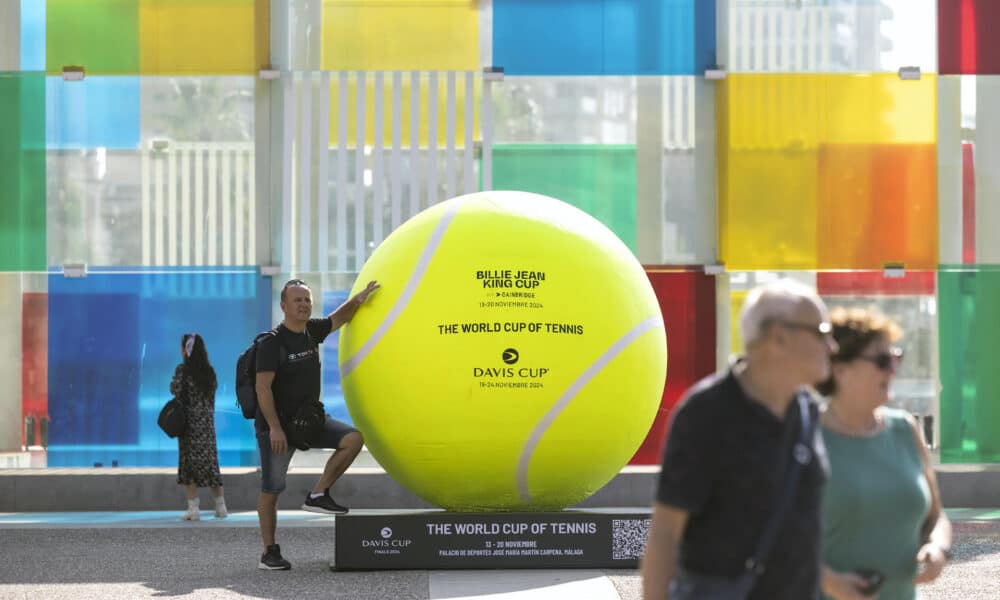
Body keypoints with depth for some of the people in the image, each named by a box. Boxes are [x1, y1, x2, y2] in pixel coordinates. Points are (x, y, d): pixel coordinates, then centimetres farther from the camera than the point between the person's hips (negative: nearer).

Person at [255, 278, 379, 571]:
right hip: (277, 425, -7)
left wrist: (357, 300, 5)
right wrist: (275, 428, -26)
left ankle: (318, 495, -2)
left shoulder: (311, 330, 4)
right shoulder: (272, 342, -17)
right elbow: (263, 387, -21)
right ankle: (269, 552, 6)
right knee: (272, 488, -3)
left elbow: (338, 319, 23)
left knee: (353, 439, -10)